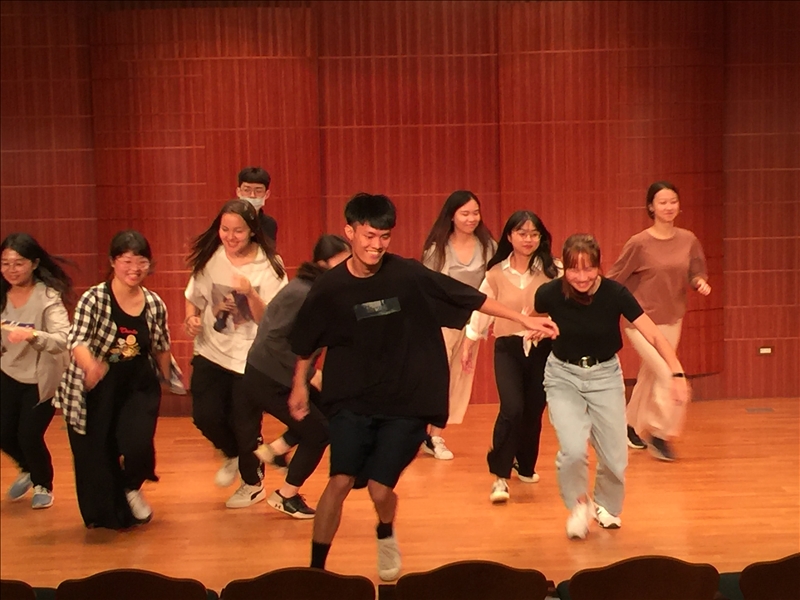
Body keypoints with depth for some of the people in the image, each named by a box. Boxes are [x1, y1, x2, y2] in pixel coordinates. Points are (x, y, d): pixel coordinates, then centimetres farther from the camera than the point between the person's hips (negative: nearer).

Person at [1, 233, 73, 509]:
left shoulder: (48, 297, -23)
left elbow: (64, 339, -36)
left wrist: (32, 334, -50)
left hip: (41, 378, -5)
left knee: (29, 435, -6)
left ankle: (43, 485, 25)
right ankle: (28, 470, 42)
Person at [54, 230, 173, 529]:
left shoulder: (155, 304, -4)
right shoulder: (94, 299, -16)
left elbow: (161, 347, 11)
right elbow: (77, 340, -29)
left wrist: (168, 380, 20)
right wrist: (90, 365, -49)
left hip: (139, 386, 2)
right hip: (95, 390, -2)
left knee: (138, 446, -14)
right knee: (96, 456, 5)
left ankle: (131, 487, 23)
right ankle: (108, 515, 32)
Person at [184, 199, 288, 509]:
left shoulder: (268, 266, -13)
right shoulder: (209, 257, -4)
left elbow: (269, 320, -15)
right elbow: (193, 298, 9)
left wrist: (250, 293, -32)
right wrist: (191, 318, -11)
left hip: (249, 357, -3)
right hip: (211, 352, 3)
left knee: (243, 424, 3)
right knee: (205, 415, -2)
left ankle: (253, 483, 30)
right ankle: (232, 456, 32)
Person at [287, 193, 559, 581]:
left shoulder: (408, 275, -11)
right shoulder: (330, 287, -8)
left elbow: (470, 298, -5)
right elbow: (305, 340, 10)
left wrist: (525, 320, -3)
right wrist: (300, 384, 17)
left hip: (406, 403, -1)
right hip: (351, 401, 1)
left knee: (379, 488, -5)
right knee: (341, 481, -11)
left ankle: (386, 536, 31)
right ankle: (316, 568, 7)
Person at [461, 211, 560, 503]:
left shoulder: (552, 270, -3)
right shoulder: (496, 273, 2)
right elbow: (481, 308, 9)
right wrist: (469, 345, 14)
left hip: (542, 348, 0)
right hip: (508, 348, 0)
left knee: (534, 411, 9)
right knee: (512, 409, -15)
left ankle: (526, 466, 35)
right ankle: (500, 475, -3)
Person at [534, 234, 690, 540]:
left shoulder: (615, 294, -22)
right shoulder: (550, 294, -19)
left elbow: (654, 335, -26)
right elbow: (535, 317, 8)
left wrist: (677, 374, -35)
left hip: (605, 375, 1)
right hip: (563, 376, 0)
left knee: (615, 457, 2)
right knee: (573, 449, -20)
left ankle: (606, 506, 35)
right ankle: (579, 503, 11)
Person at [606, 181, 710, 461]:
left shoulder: (688, 240, 0)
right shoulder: (639, 243, -13)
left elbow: (696, 273, 9)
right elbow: (614, 279, -8)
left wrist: (700, 282, -13)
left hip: (672, 321, 5)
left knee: (650, 377, 15)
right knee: (669, 376, -16)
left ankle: (633, 427, 37)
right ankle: (661, 434, 2)